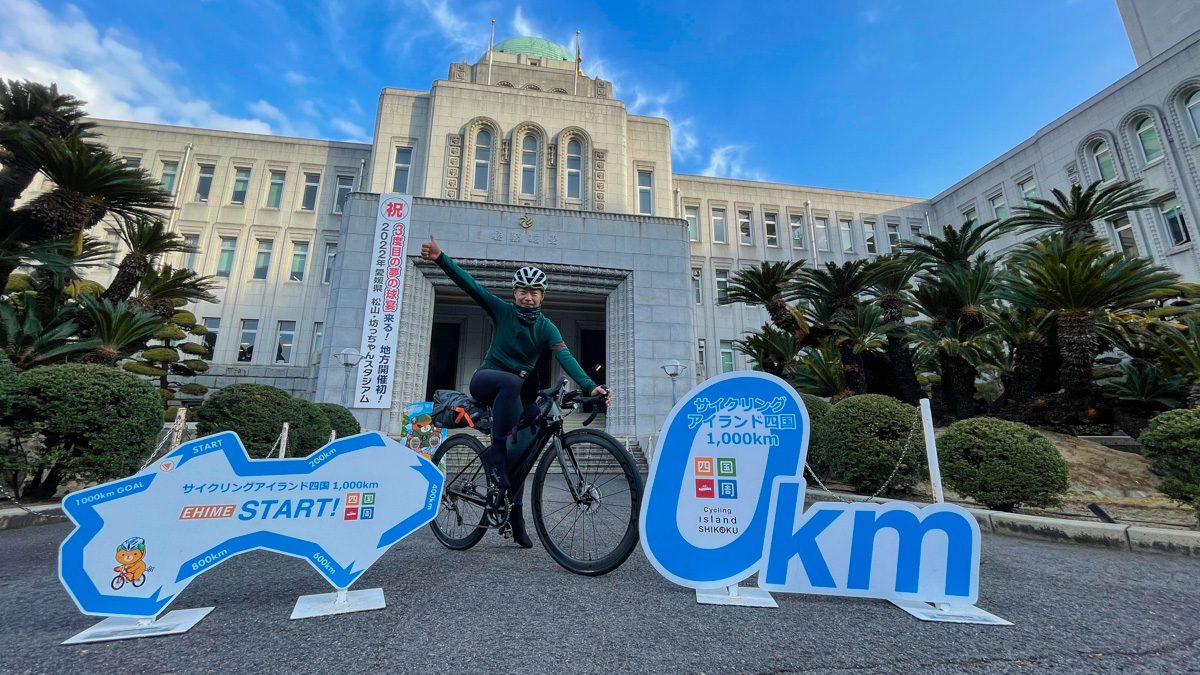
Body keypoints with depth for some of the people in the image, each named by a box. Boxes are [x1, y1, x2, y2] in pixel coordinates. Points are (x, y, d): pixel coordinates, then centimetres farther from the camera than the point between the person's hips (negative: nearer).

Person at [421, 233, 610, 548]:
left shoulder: (547, 329, -6)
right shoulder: (502, 310, -6)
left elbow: (566, 358, -22)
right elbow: (470, 285, -15)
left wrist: (589, 386, -39)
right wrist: (440, 257, -29)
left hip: (519, 390, 3)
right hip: (487, 380, -3)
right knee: (512, 382, -40)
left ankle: (516, 517, 18)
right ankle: (495, 451, -29)